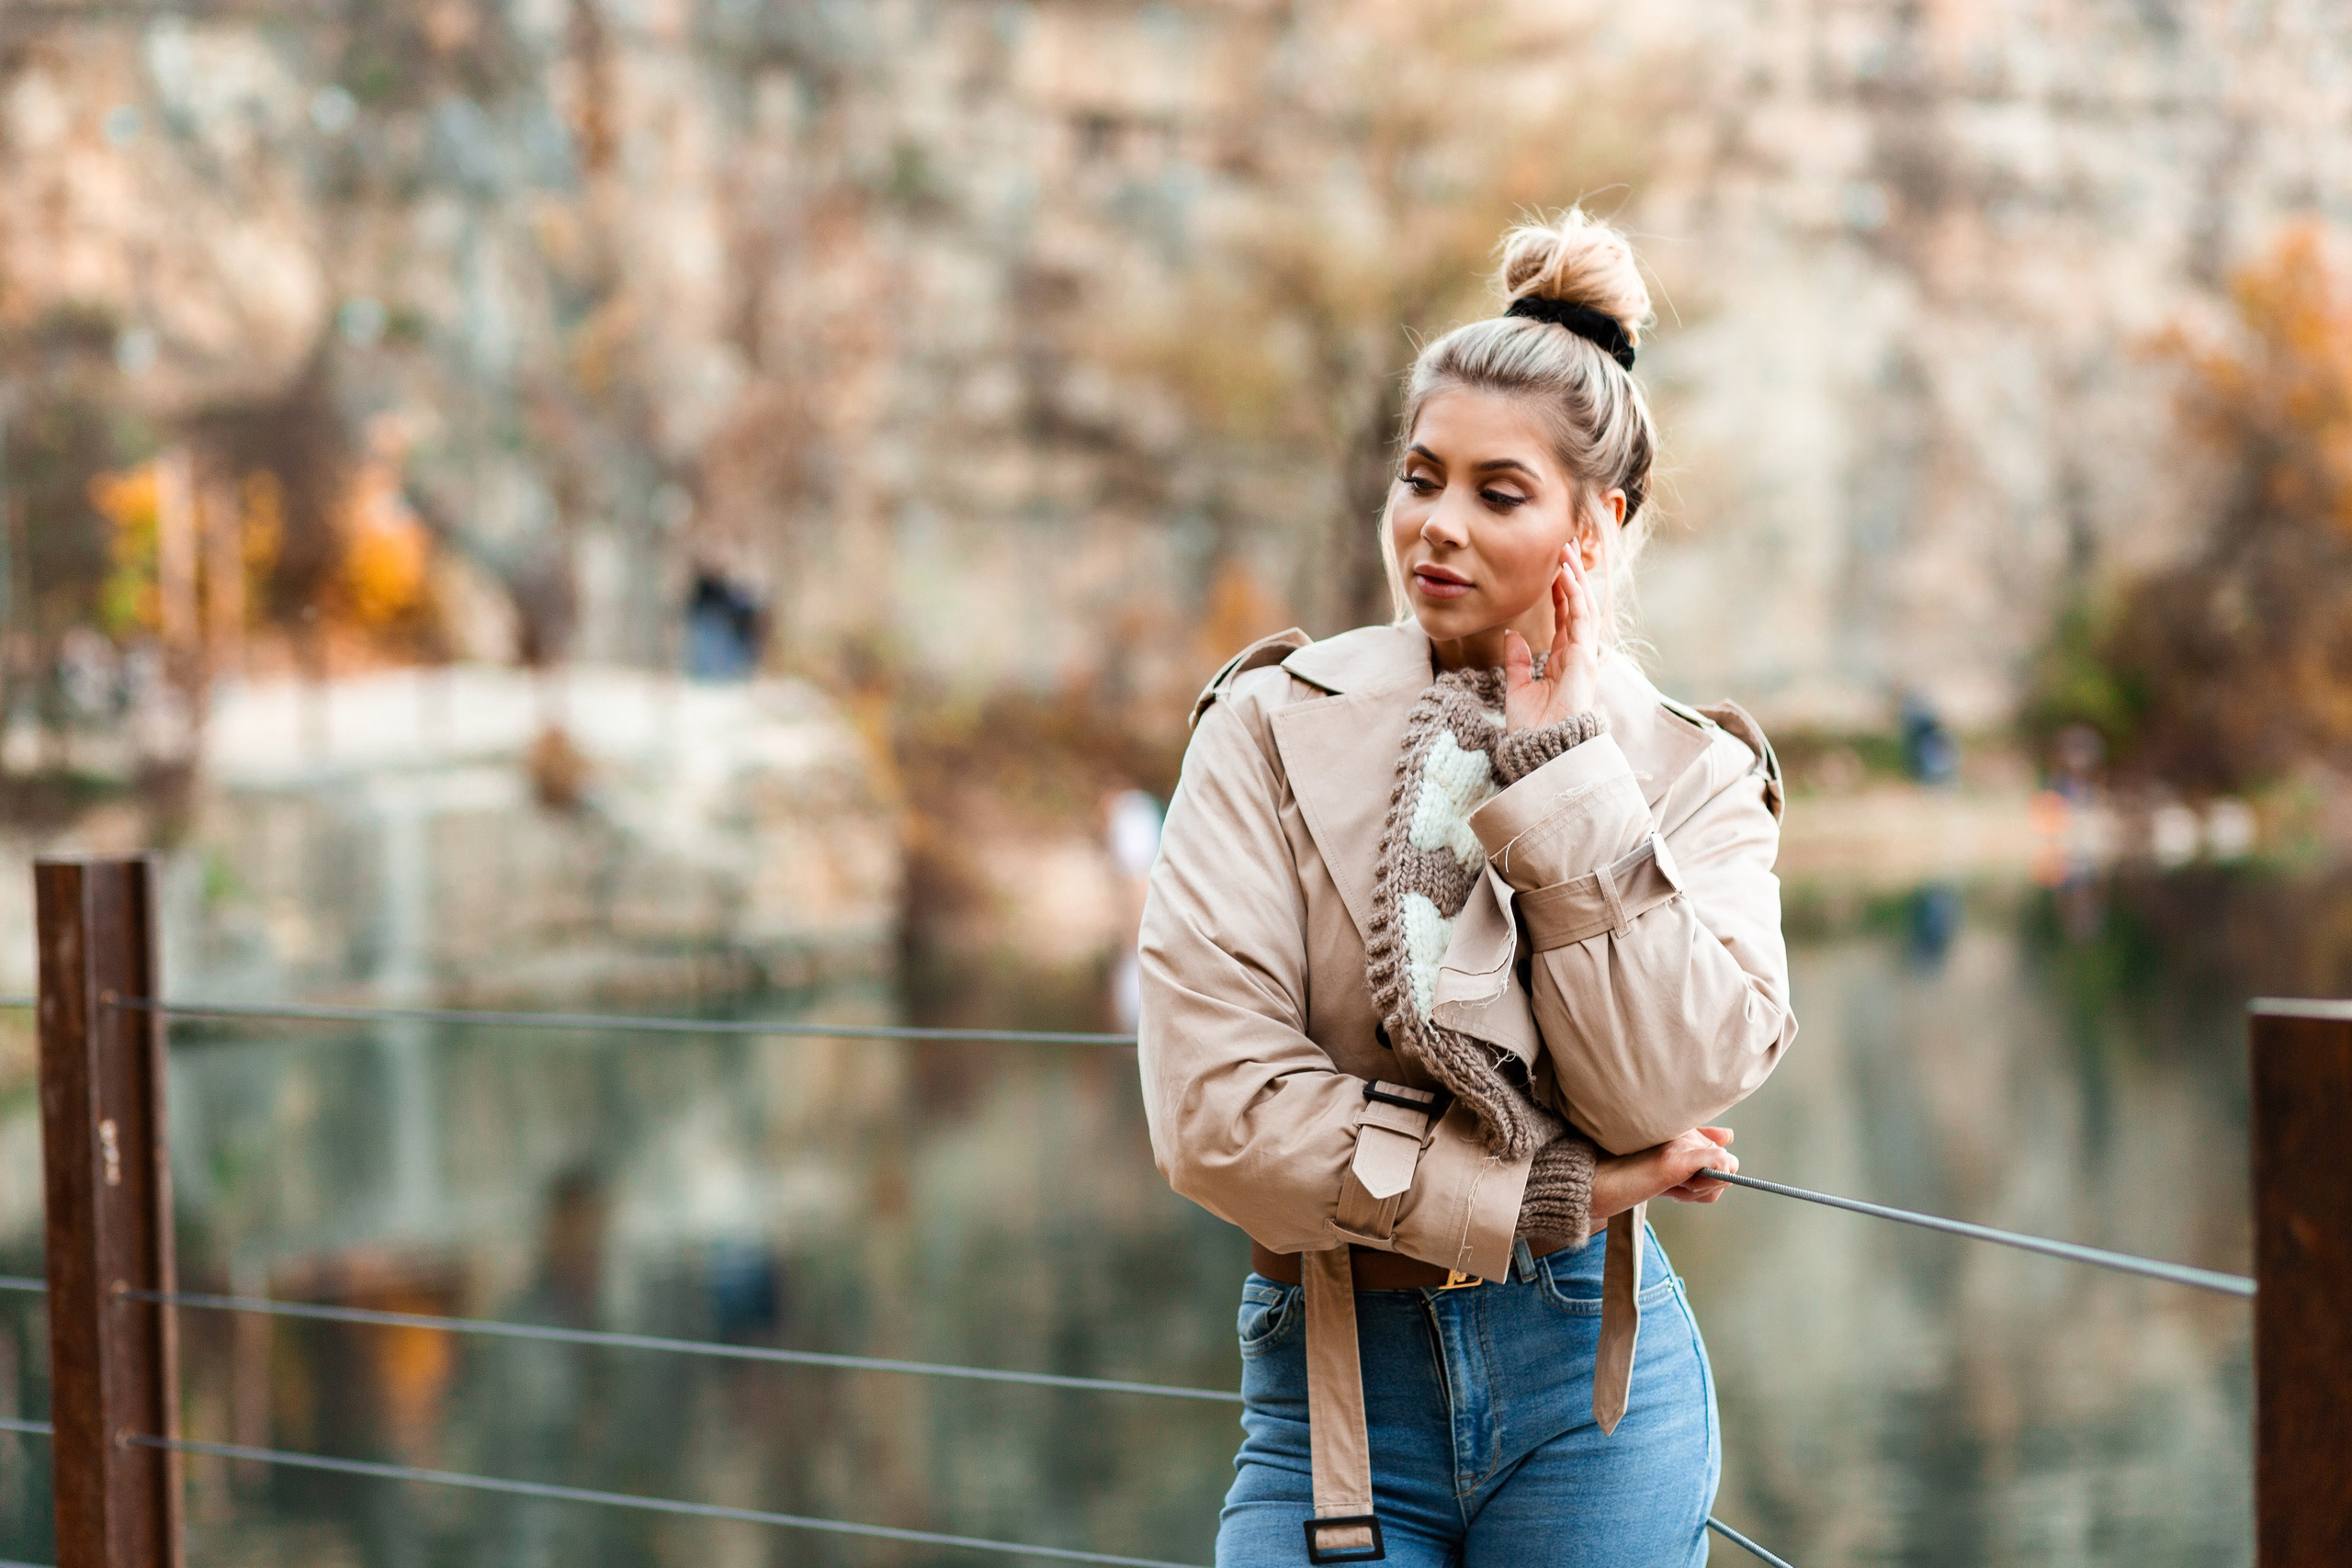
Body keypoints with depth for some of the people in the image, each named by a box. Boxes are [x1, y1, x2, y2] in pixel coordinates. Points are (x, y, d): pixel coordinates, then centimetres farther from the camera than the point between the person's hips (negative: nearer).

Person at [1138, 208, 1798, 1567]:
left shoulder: (1691, 771, 3)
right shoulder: (1277, 727, -1)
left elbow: (1668, 1088, -14)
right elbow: (1214, 1106, -10)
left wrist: (1559, 760, -10)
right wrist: (1547, 1195, -8)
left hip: (1593, 1379, 1)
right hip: (1332, 1392, 0)